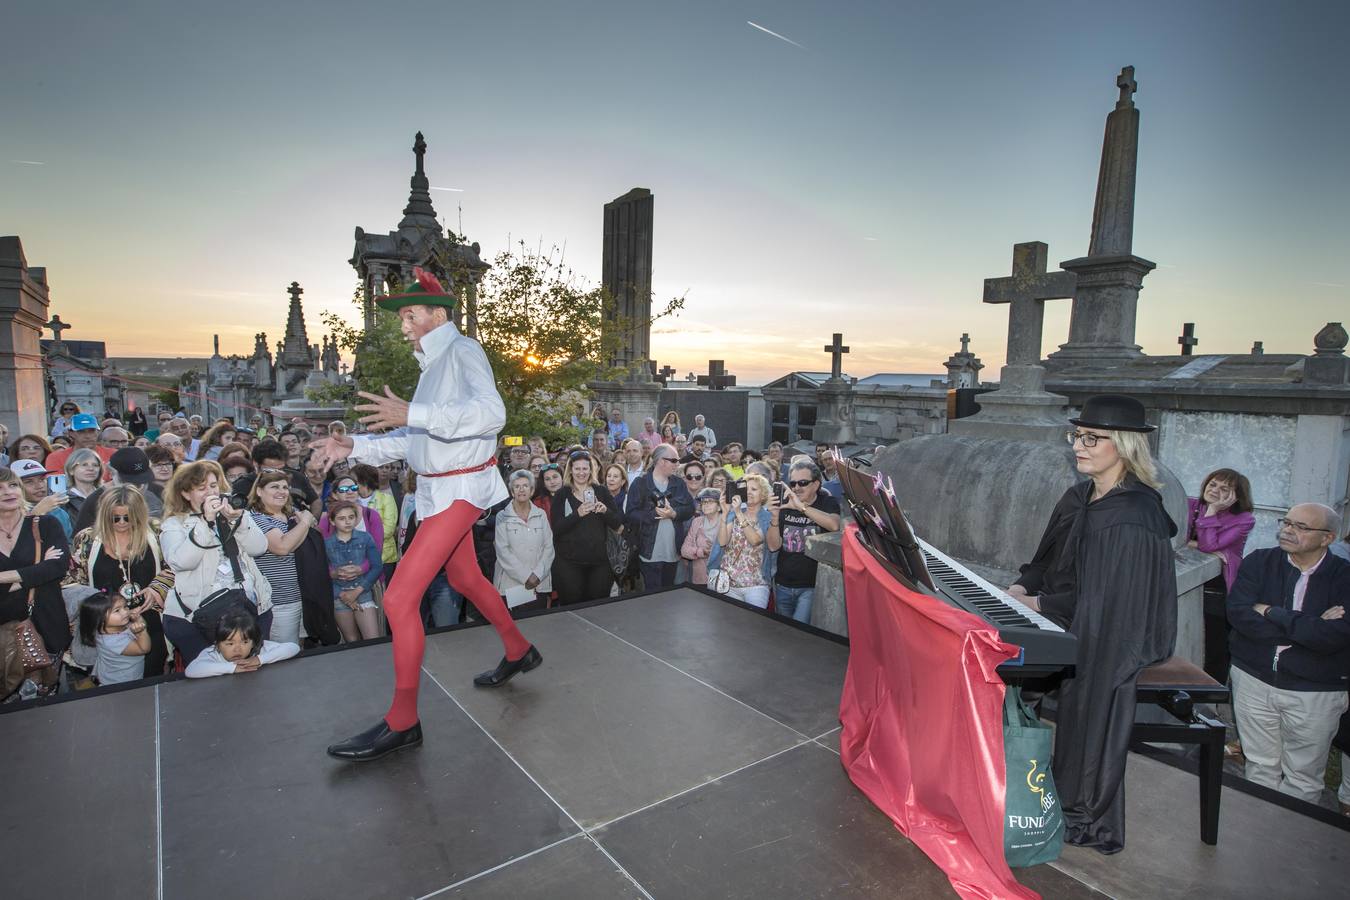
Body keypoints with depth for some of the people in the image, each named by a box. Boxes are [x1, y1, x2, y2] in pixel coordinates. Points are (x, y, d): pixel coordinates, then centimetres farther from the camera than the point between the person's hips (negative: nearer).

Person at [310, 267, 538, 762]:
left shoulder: (462, 351, -12)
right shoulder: (434, 363, 15)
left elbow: (491, 413, -30)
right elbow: (412, 438, 17)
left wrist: (413, 414, -36)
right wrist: (355, 447, 5)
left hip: (459, 489, -10)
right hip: (438, 488, 10)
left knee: (399, 599, -11)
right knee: (464, 578, 24)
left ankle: (402, 722, 2)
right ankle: (518, 652, 43)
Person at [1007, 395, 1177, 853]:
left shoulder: (1133, 515, -21)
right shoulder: (1080, 498, 5)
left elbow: (1106, 599, -23)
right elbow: (1051, 561, 12)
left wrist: (1039, 604, -21)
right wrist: (1023, 586, -5)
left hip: (1122, 633, -7)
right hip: (1078, 620, 8)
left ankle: (1087, 816, -4)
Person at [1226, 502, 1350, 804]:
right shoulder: (1259, 562, -1)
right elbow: (1238, 613, -16)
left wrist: (1272, 613, -15)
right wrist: (1309, 628, -18)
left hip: (1315, 692, -1)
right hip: (1254, 680, 2)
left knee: (1303, 778, 11)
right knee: (1261, 767, 15)